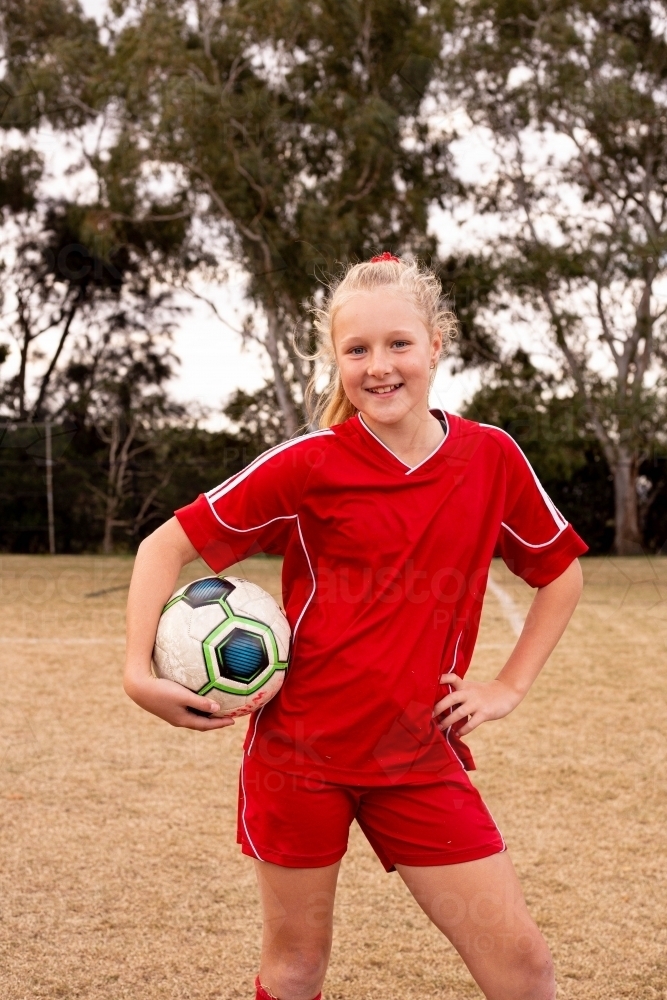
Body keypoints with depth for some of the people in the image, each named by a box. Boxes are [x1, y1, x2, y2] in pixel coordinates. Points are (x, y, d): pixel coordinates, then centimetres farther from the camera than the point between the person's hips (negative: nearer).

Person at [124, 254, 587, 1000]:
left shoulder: (492, 459, -2)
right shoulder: (309, 465, -9)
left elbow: (561, 572, 14)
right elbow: (167, 546, -3)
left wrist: (508, 687, 6)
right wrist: (139, 671, -13)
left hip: (419, 755, 2)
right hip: (301, 748, -2)